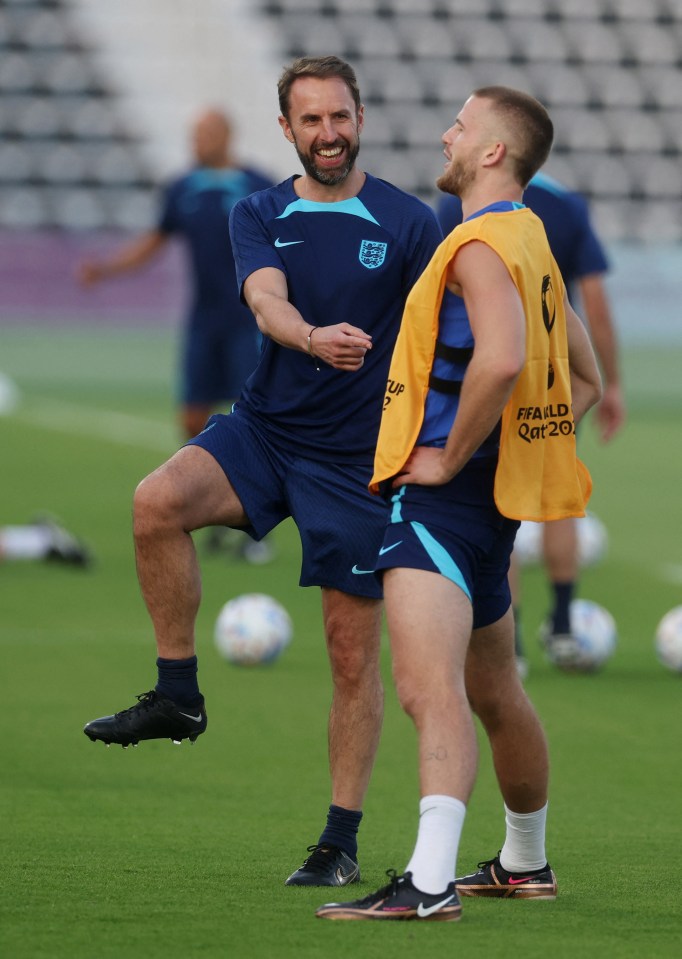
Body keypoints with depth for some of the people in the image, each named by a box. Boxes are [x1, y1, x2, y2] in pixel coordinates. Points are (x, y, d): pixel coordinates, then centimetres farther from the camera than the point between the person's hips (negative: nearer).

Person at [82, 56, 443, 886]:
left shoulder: (409, 224, -2)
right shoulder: (258, 216, 3)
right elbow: (266, 300, -17)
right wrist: (314, 338, -40)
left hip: (357, 456, -2)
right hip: (264, 427, 2)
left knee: (353, 649, 0)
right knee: (157, 502, -28)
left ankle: (342, 842, 11)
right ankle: (177, 694, -12)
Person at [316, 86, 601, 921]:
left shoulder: (483, 244, -15)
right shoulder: (531, 242, 16)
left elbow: (501, 359, -33)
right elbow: (582, 379, 24)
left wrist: (450, 456, -22)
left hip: (446, 496, -11)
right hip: (492, 504, 11)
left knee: (429, 689, -22)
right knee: (494, 695, 23)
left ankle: (429, 883, -34)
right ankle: (525, 864, 38)